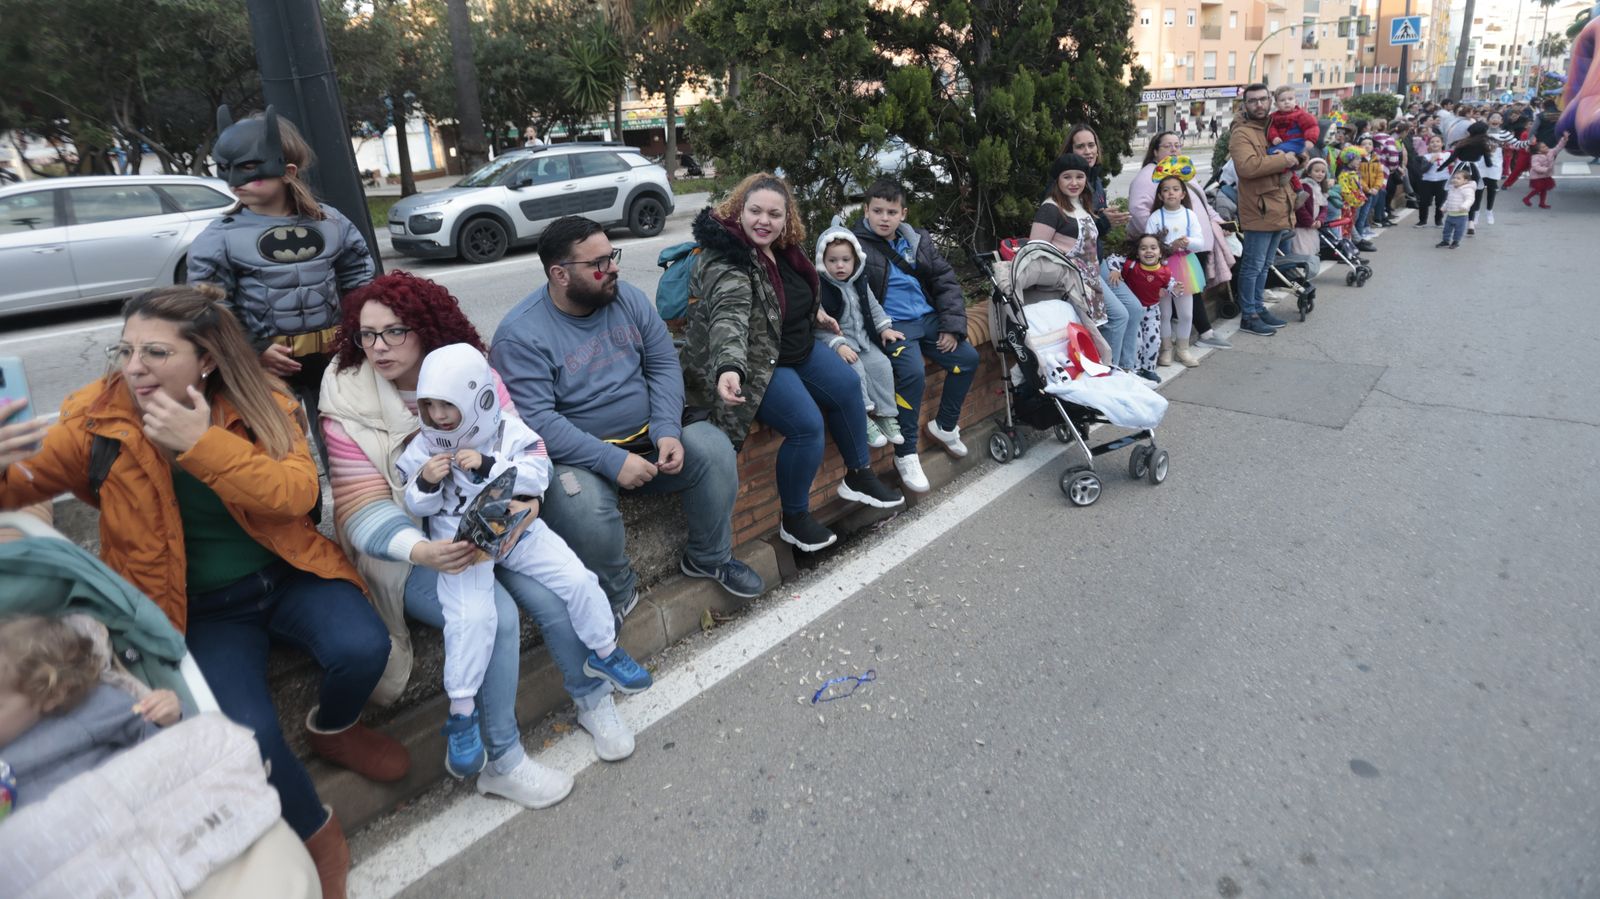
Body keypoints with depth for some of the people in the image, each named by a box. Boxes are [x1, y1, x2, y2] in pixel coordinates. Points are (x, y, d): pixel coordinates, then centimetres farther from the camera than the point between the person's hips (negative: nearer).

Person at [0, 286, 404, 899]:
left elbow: (297, 493, -21)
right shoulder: (98, 423, -7)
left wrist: (201, 443, -28)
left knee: (362, 649, -26)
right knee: (248, 731, -23)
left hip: (287, 575, 1)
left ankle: (332, 730, 13)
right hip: (199, 609, 0)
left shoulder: (262, 404, -9)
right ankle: (316, 835, 9)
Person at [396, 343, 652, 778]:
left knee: (577, 579, -7)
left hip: (517, 529, 2)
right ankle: (461, 713, -7)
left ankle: (604, 652, 19)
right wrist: (425, 484, -21)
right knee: (471, 617, -23)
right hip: (460, 542, -1)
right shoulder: (422, 449, -5)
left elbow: (539, 474, -17)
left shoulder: (509, 430, -8)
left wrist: (487, 465, -26)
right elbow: (415, 507, 1)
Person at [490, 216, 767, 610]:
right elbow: (534, 420, -23)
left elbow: (664, 364, 1)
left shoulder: (628, 298, 2)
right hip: (577, 456, -5)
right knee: (584, 511, -34)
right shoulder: (521, 335, -15)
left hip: (647, 436, 5)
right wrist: (611, 461, -28)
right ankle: (617, 598, -3)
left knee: (715, 448, -15)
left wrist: (667, 431, -16)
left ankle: (709, 557, 9)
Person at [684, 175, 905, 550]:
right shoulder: (726, 260, -27)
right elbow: (728, 318, -45)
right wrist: (729, 368, -59)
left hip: (798, 347, 9)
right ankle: (793, 521, -3)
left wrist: (816, 311, 24)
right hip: (754, 362, -9)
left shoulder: (783, 247, 0)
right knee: (808, 425, -22)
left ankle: (859, 475, 27)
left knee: (847, 385, 8)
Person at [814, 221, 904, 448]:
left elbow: (873, 307, 21)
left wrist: (884, 327, 8)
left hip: (862, 338, 6)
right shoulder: (819, 288, -14)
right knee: (856, 369, -28)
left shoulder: (859, 283, 8)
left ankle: (886, 414, 0)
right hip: (837, 341, -6)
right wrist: (838, 345, -27)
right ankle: (863, 420, -19)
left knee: (881, 364, -12)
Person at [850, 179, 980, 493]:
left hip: (928, 318, 7)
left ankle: (944, 425, 22)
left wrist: (952, 326, 1)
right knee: (912, 372, -29)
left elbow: (946, 282, 13)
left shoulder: (918, 240, 12)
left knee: (968, 358, -1)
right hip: (891, 324, -6)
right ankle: (905, 455, -13)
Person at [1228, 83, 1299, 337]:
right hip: (1259, 210, -9)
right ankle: (1248, 316, 3)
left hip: (1279, 209, 9)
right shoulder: (1242, 134, -9)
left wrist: (1296, 159, 8)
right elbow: (1247, 166, -26)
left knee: (1264, 266, 16)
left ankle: (1258, 308, 26)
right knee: (1253, 266, -4)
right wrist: (1282, 159, -20)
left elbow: (1291, 161, 29)